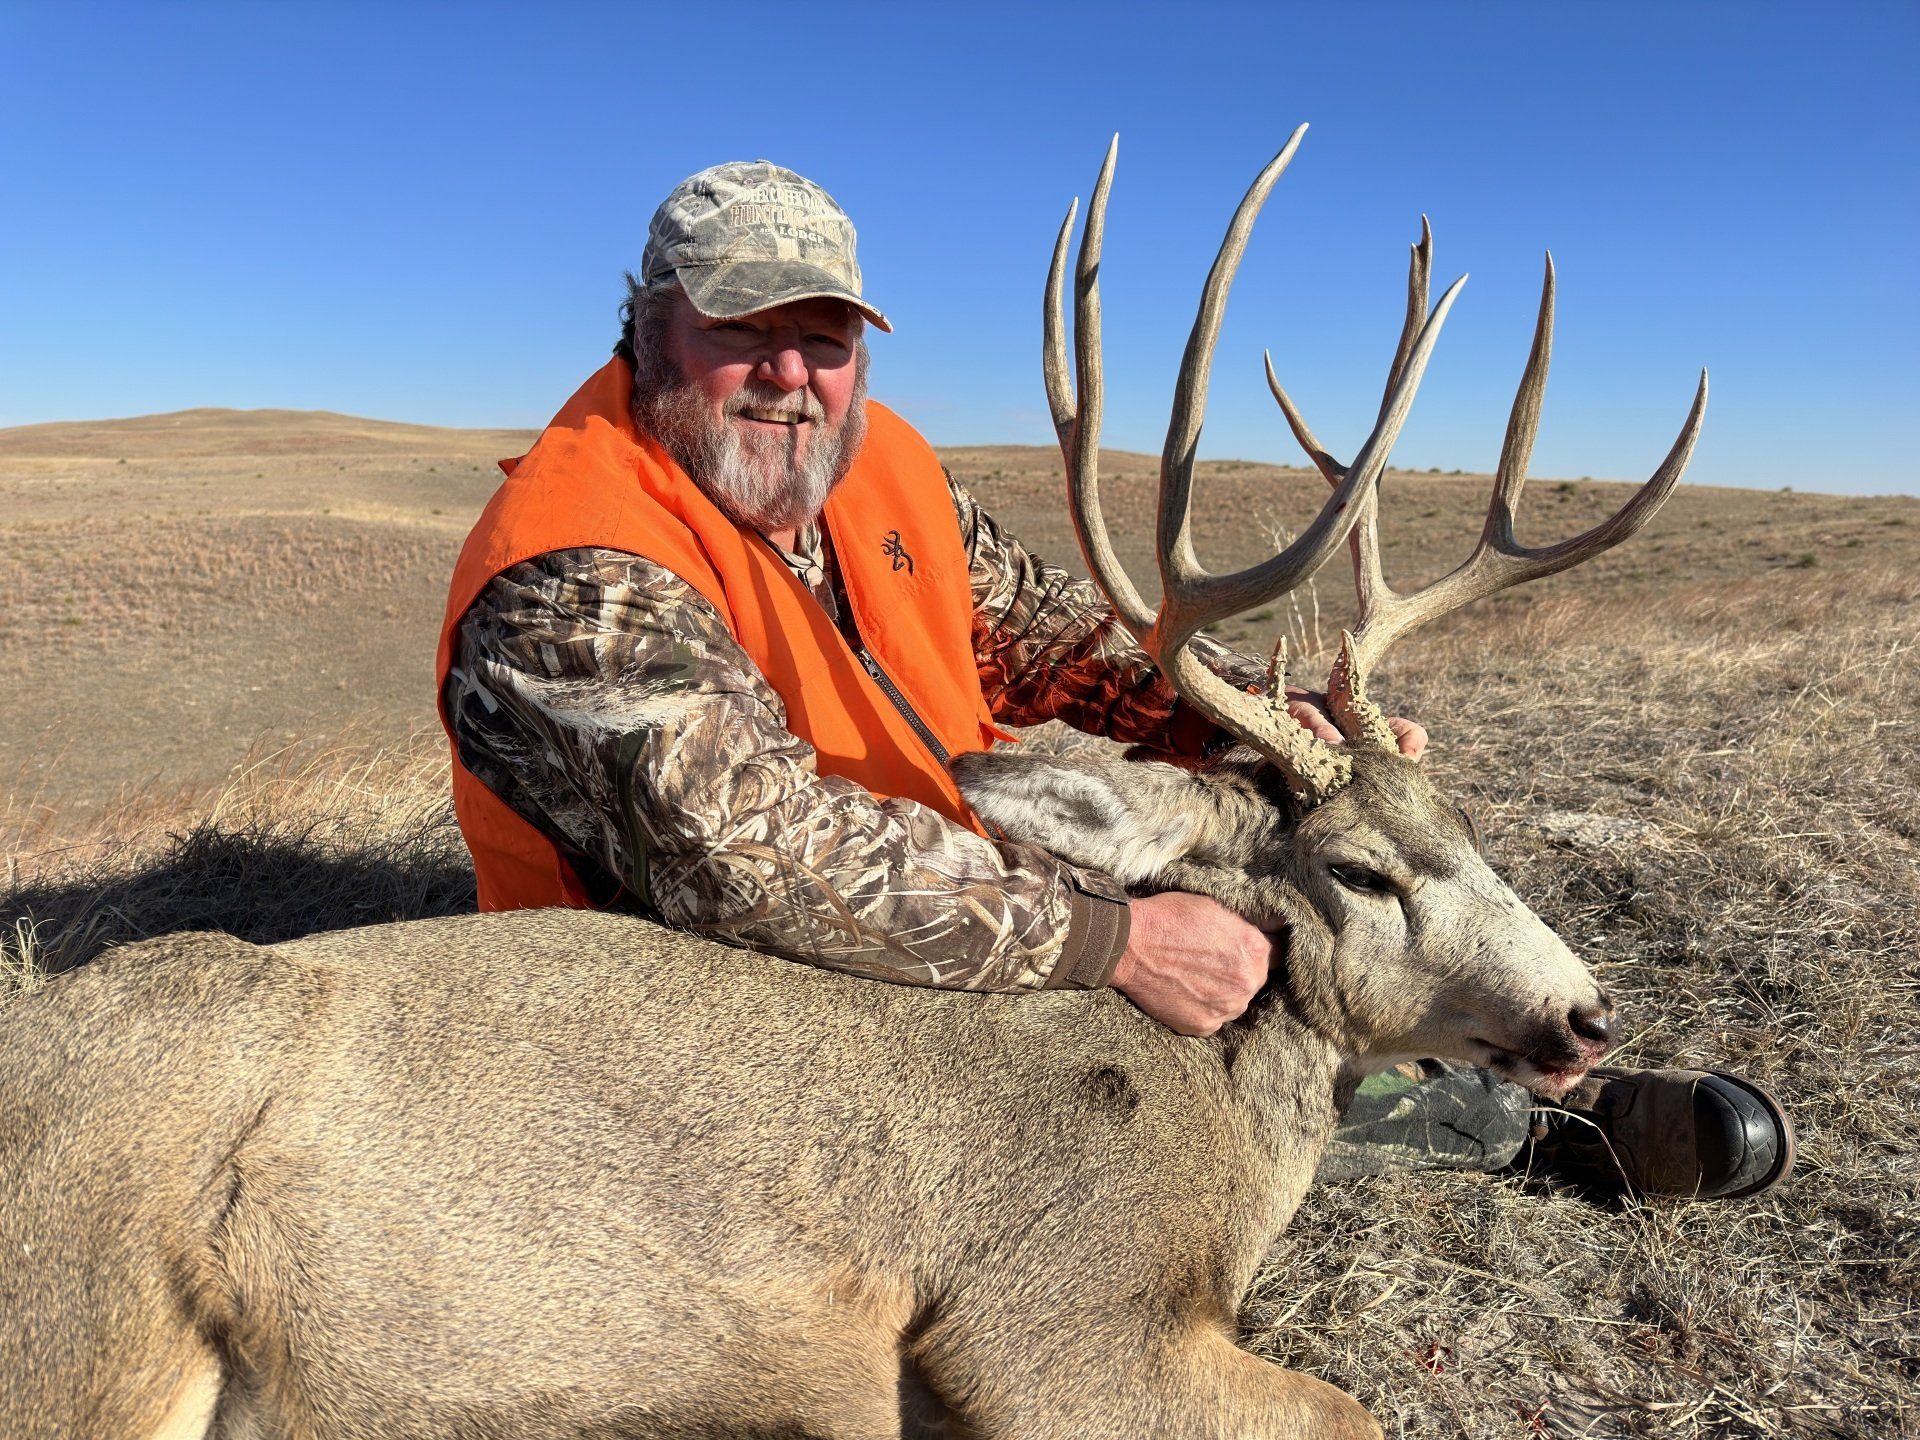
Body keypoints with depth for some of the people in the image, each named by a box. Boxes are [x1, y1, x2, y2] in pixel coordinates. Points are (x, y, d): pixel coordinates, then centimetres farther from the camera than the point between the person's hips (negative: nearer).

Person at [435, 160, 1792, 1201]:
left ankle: (1554, 1106, 19)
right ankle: (1525, 1116, 4)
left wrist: (1264, 711, -14)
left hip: (952, 911, 8)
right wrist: (1117, 935, -38)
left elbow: (1050, 624, 2)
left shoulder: (877, 463, -2)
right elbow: (764, 854, -39)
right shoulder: (574, 582, -27)